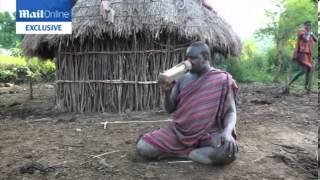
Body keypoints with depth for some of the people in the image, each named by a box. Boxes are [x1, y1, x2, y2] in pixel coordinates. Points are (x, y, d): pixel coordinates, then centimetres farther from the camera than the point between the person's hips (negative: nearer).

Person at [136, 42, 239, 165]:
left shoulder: (222, 79, -4)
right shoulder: (183, 79, 6)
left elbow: (230, 112, -7)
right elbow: (170, 109, 10)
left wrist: (227, 132, -29)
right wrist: (167, 92, -13)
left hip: (209, 132, -2)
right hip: (180, 130, 3)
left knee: (227, 152, -36)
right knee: (142, 147, -15)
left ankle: (180, 152, -13)